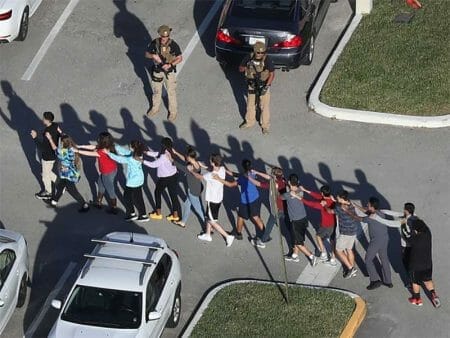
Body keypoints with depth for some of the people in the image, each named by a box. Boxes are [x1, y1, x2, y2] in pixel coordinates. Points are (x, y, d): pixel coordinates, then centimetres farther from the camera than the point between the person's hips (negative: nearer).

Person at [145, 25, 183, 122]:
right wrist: (153, 56, -26)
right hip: (157, 71, 3)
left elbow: (180, 58, -14)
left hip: (169, 72, -3)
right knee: (156, 91, 21)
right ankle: (155, 108, 43)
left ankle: (173, 111, 31)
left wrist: (170, 65, -27)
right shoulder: (155, 43, -15)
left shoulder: (173, 45, -22)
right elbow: (146, 54, -4)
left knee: (171, 92, 11)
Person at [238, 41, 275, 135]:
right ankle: (249, 122, 39)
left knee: (264, 106, 5)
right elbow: (240, 69, -2)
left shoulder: (267, 60, -21)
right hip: (252, 86, 4)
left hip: (263, 86, -4)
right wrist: (247, 67, -24)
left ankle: (265, 125, 22)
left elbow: (272, 73, -18)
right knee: (250, 104, 18)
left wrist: (266, 86, -25)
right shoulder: (249, 58, -10)